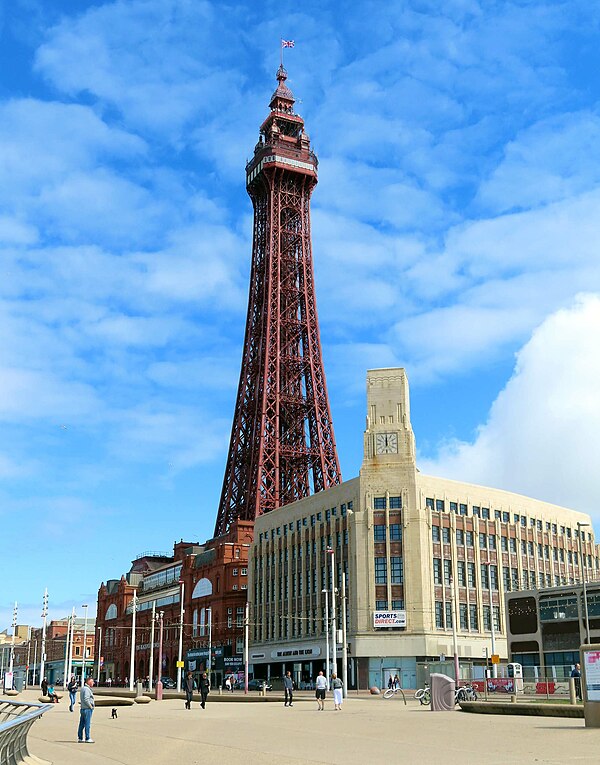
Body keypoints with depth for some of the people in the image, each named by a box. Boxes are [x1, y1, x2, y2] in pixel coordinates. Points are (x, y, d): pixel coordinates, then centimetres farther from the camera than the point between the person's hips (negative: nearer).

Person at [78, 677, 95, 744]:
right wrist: (91, 706, -14)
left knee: (82, 724, 12)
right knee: (87, 724, -6)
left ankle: (80, 738, 18)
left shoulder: (83, 688, 18)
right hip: (87, 709, -10)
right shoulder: (86, 689, -15)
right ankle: (87, 738, -4)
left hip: (83, 708, 10)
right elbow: (86, 699, -24)